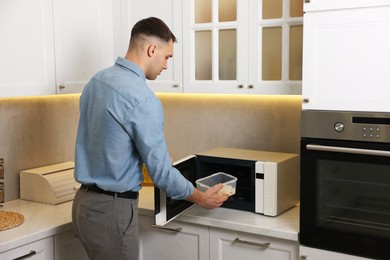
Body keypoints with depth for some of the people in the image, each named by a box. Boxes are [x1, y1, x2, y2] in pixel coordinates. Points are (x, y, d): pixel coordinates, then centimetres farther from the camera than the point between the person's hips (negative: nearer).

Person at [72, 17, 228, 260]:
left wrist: (155, 156, 22)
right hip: (111, 209, -9)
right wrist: (202, 198, -1)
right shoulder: (142, 99, -21)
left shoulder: (97, 80, 6)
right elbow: (161, 173, -17)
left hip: (85, 201, 9)